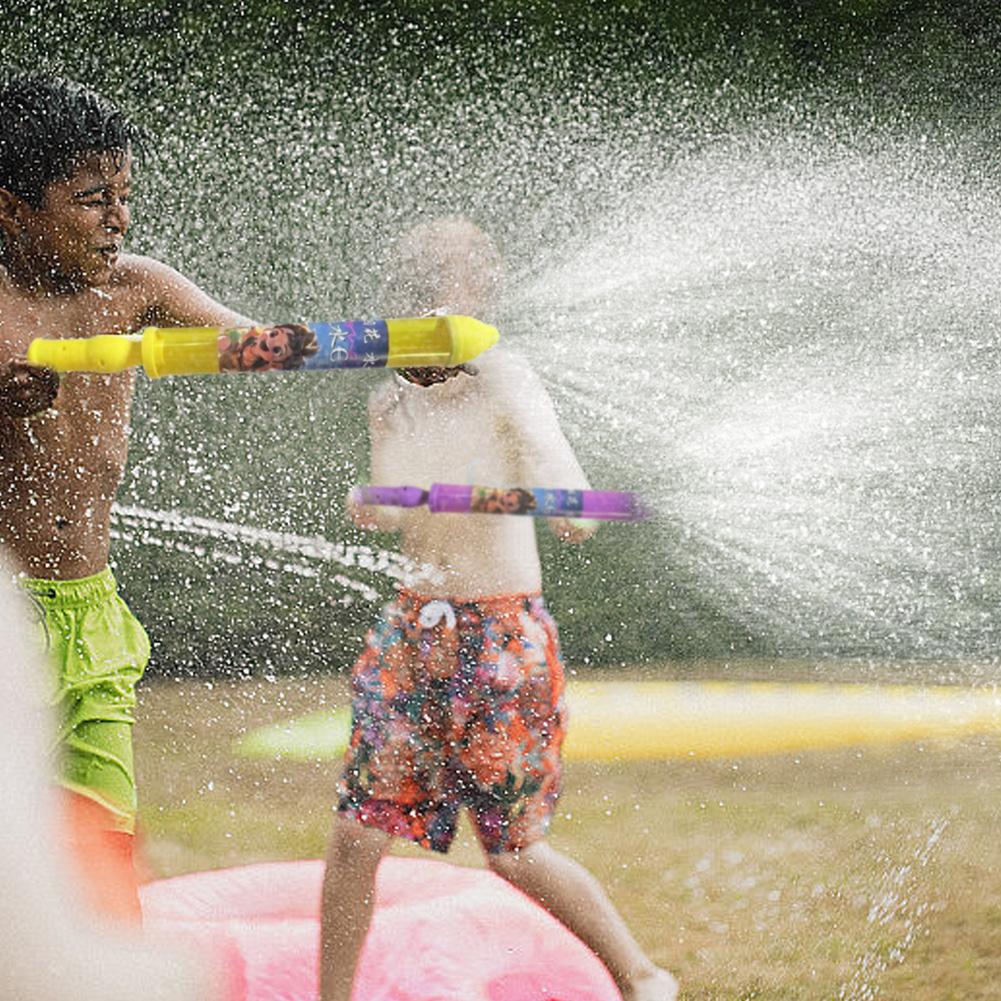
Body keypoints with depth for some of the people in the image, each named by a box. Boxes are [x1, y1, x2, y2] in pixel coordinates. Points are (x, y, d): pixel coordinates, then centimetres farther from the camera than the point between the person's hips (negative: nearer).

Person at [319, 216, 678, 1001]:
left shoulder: (505, 385, -13)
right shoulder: (389, 403, 6)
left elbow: (576, 506, -24)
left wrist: (558, 504, -45)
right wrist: (373, 511, -2)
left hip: (504, 639, -5)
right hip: (415, 633, 5)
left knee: (515, 853, 3)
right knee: (357, 833, -2)